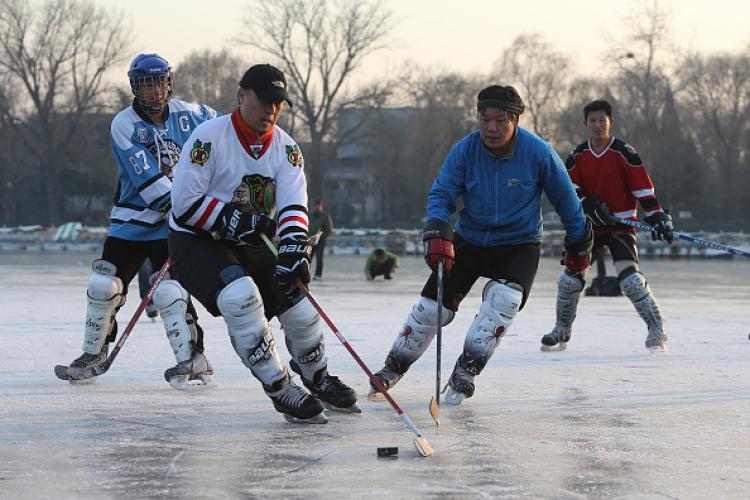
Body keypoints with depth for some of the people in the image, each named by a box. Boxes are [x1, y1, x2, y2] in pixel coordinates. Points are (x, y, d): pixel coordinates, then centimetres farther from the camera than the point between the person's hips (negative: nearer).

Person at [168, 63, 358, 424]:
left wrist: (294, 248, -34)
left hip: (253, 245, 6)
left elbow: (293, 205, -15)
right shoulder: (210, 137, -18)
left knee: (301, 310, -2)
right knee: (241, 295, -32)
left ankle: (317, 378, 30)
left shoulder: (286, 148, -2)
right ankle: (280, 390, -21)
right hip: (196, 242, -5)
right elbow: (185, 204, -20)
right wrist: (235, 221, -26)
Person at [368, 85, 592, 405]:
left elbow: (565, 200, -5)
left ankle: (465, 371, -22)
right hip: (469, 242, 2)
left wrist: (578, 245, 4)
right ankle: (394, 368, 19)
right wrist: (437, 232, -33)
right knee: (432, 304, -1)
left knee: (505, 298, -28)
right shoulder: (465, 150, -13)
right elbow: (441, 194, -14)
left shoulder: (538, 153, -18)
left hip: (518, 245, -2)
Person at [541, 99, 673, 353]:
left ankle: (657, 329, -11)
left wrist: (658, 218, -18)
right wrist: (588, 204, -20)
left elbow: (643, 189, -10)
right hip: (589, 226, 4)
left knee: (630, 278, -20)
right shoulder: (577, 156, 3)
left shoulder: (624, 153, -9)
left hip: (621, 224, -4)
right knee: (570, 279, 1)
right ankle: (561, 332, 20)